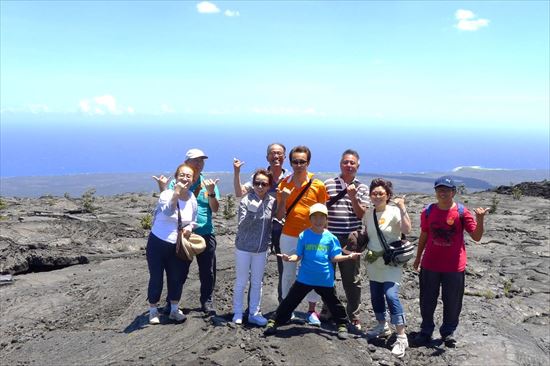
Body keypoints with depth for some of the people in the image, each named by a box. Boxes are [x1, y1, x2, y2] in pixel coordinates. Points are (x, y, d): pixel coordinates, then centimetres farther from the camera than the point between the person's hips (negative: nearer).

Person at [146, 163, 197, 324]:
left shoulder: (192, 199, -2)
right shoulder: (166, 194, -17)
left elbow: (193, 221, 11)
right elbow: (168, 212, -38)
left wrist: (189, 228, -12)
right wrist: (176, 193, -51)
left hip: (178, 246, 4)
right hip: (158, 243, -4)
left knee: (177, 278, 12)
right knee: (156, 278, 5)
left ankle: (174, 309, 29)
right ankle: (153, 310, 22)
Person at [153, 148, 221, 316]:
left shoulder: (208, 183, 4)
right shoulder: (175, 183, 1)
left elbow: (215, 208, -3)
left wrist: (211, 192, -19)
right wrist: (163, 189, -18)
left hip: (205, 234, 1)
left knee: (207, 271, 7)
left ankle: (207, 302, 21)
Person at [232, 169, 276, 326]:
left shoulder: (272, 202, -2)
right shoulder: (246, 201, -14)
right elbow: (242, 225, -18)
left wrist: (270, 241, 8)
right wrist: (251, 211, -32)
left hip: (261, 249, 4)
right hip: (244, 248, -4)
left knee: (257, 283, 12)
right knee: (241, 282, 7)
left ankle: (254, 313, 23)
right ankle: (237, 313, 20)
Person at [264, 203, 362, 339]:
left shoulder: (330, 237, -2)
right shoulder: (304, 235, -5)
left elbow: (335, 257, -1)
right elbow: (298, 255, -5)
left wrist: (349, 256, -14)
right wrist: (290, 258, -25)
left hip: (325, 279, 1)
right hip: (305, 277, -1)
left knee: (333, 303, 13)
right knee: (290, 300, 6)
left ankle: (343, 325, 33)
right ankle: (275, 322, 18)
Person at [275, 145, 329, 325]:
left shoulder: (318, 185, -5)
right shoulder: (284, 184, 0)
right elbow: (279, 216, 0)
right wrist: (283, 199, -16)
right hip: (289, 236, 1)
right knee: (288, 273, 11)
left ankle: (312, 310, 22)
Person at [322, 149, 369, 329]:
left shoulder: (362, 188, 4)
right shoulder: (328, 184, 2)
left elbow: (362, 215, -2)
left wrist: (353, 198, -15)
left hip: (351, 239, 0)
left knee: (352, 279, 5)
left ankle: (353, 315, 18)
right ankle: (327, 309, 30)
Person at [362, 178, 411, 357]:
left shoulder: (394, 212, -14)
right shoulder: (368, 213, 3)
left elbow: (407, 230, -30)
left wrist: (402, 208, -31)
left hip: (391, 262, -6)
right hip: (373, 262, 6)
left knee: (391, 296, -17)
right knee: (375, 296, 15)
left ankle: (401, 337, -9)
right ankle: (382, 326, 37)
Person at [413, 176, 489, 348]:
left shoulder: (462, 212, -10)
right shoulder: (428, 211, -3)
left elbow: (476, 237, -11)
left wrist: (480, 219, -28)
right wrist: (418, 257, 14)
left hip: (454, 267, -2)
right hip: (430, 265, 2)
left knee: (452, 302, 11)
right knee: (427, 300, 12)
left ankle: (448, 332, 31)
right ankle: (426, 330, 30)